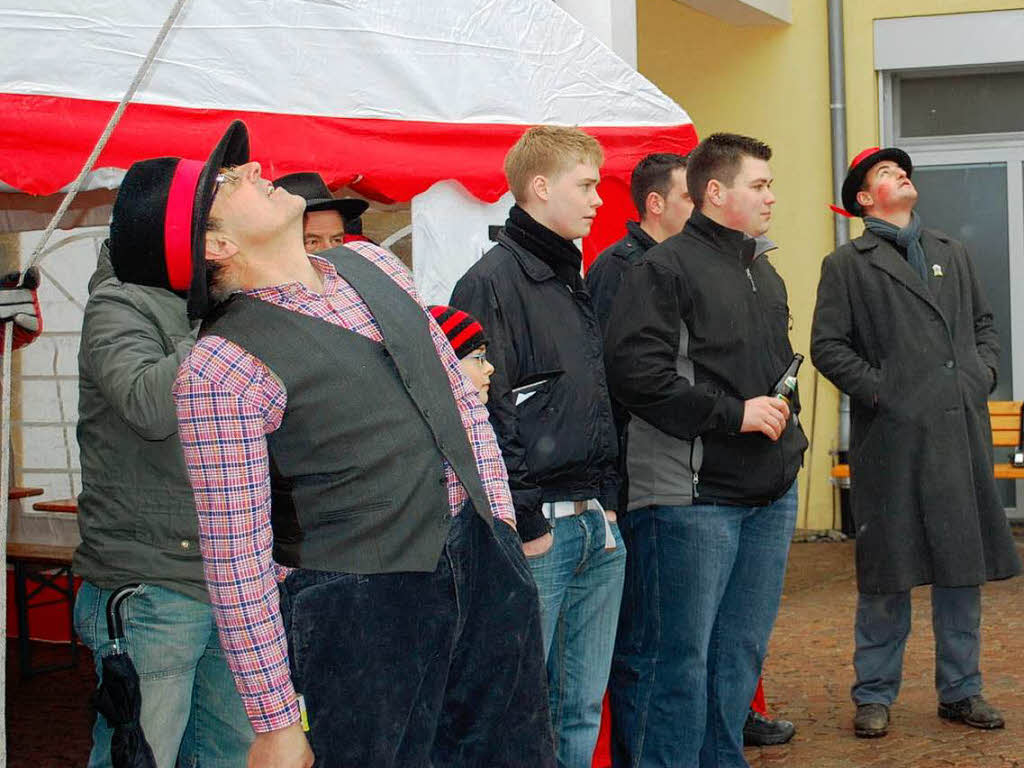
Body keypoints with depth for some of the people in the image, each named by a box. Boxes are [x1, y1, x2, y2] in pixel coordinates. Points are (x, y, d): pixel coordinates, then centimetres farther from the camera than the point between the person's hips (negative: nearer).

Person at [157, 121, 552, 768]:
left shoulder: (374, 265, 7)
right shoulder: (220, 368, -15)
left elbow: (462, 399, 16)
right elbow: (237, 560, -14)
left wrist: (503, 533, 14)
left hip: (484, 566, 7)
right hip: (358, 610, -6)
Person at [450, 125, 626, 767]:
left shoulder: (577, 284, 17)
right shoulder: (493, 283, -10)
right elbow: (481, 414, -16)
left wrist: (609, 500, 13)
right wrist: (525, 522, -16)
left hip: (597, 529, 8)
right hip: (535, 531, -8)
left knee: (582, 712, 13)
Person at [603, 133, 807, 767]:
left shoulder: (766, 275, 20)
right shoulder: (667, 268, -8)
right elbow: (636, 370, -19)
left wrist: (785, 422, 14)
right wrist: (733, 412, -17)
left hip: (771, 496, 9)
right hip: (691, 498, -8)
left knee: (742, 650, 14)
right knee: (678, 656, -4)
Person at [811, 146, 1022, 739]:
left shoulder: (953, 253, 19)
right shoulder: (847, 265, 4)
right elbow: (828, 346, -2)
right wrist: (878, 390, -10)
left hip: (962, 433, 5)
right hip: (891, 438, -4)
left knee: (964, 567, 7)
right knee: (888, 574, 0)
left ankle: (961, 690, 18)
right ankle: (875, 695, 12)